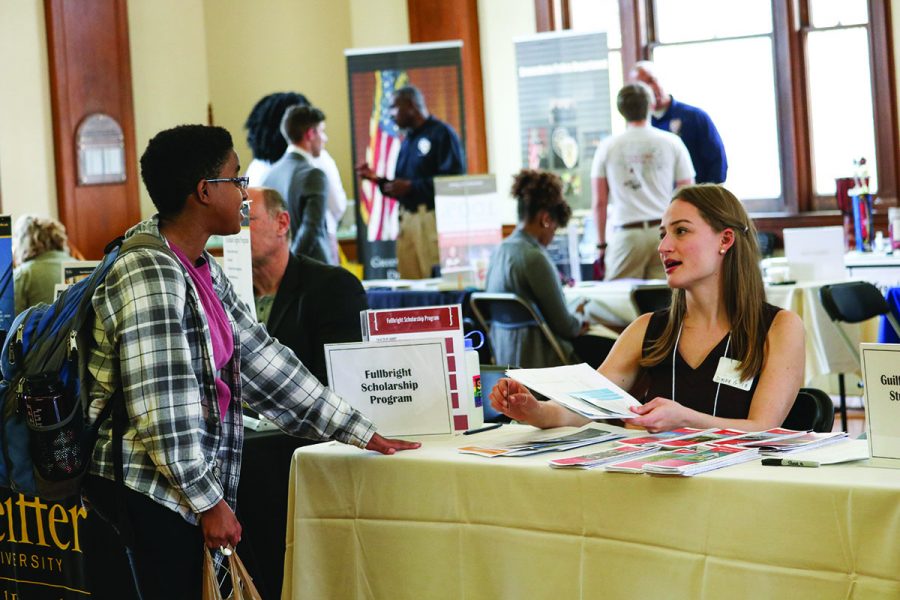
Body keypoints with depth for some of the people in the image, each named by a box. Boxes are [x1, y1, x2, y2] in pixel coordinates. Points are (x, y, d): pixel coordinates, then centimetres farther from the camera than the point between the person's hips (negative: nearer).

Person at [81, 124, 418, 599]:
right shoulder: (149, 275, -15)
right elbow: (160, 408, -18)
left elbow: (263, 362, 16)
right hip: (143, 502, -9)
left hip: (181, 503, 9)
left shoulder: (204, 273, 15)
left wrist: (359, 433, 16)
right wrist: (209, 501, -14)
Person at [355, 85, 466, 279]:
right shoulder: (407, 141, 20)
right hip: (407, 219, 7)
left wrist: (410, 186, -14)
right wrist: (376, 178, 10)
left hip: (433, 218, -7)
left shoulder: (442, 133, -5)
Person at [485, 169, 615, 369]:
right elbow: (565, 326, -16)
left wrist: (573, 319, 19)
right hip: (537, 359, -10)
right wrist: (580, 320, 6)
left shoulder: (499, 252, 6)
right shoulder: (534, 257, -22)